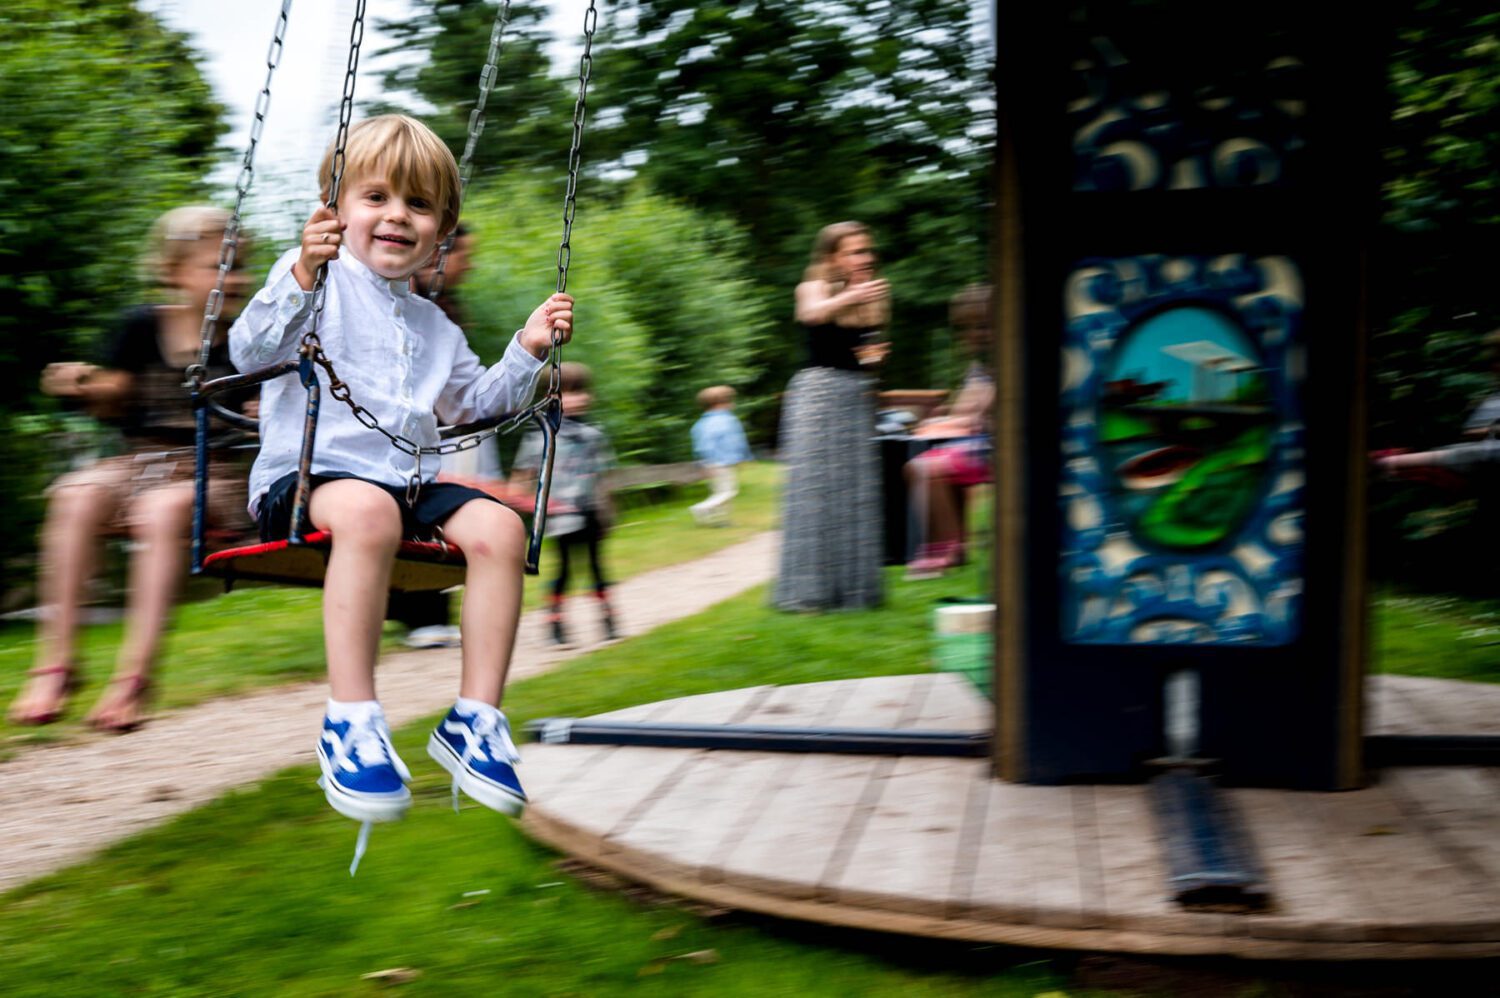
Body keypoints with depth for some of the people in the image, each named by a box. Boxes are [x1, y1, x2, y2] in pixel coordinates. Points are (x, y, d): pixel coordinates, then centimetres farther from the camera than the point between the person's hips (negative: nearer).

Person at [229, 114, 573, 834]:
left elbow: (472, 400, 37)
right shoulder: (315, 277, 4)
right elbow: (250, 351, -11)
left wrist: (527, 351, 22)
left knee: (498, 525, -20)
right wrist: (301, 278, -27)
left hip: (407, 482, 7)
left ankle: (475, 719, -13)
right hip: (308, 474, -6)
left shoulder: (433, 326, 26)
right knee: (368, 510, -40)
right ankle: (351, 720, -37)